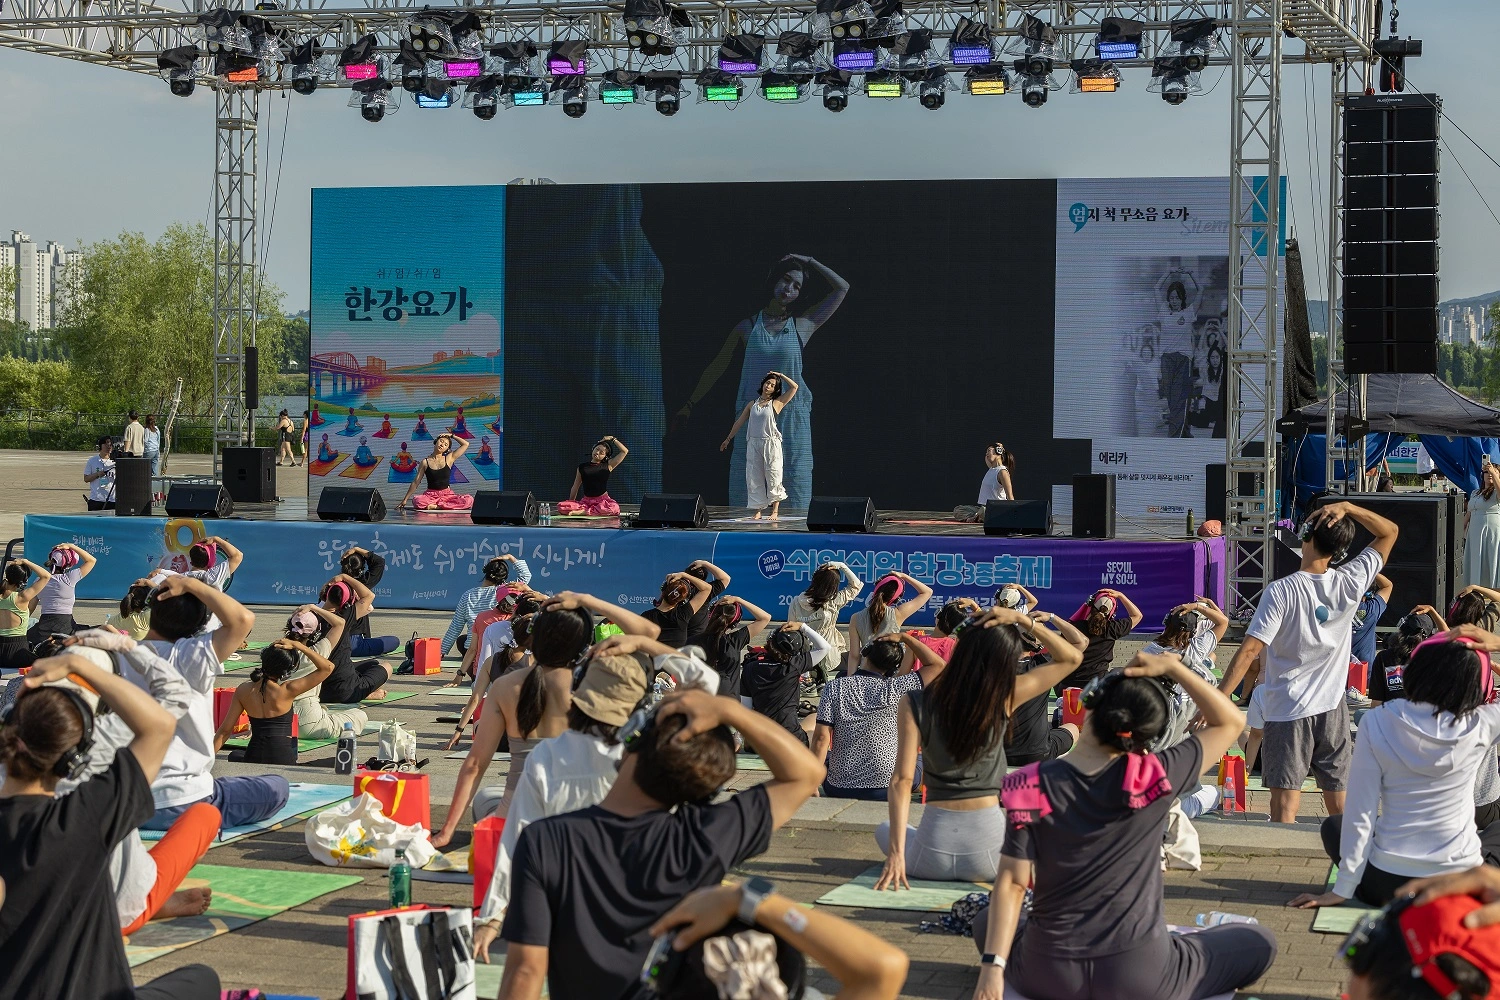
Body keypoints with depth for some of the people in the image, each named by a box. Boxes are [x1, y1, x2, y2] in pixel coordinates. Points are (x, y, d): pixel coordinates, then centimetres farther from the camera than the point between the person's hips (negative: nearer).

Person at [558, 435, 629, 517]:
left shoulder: (608, 466, 6)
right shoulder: (582, 467, 11)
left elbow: (625, 451, 2)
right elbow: (575, 488, 17)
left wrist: (613, 439, 9)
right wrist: (571, 503, 17)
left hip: (603, 500, -2)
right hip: (586, 500, 2)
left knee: (614, 508, -39)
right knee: (561, 507, -24)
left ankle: (583, 511, -27)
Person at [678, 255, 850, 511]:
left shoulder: (803, 325, 6)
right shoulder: (748, 327, 9)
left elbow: (841, 288, 4)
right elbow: (717, 367, 14)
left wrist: (808, 262, 8)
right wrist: (690, 404, 13)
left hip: (792, 419, -1)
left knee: (795, 492, -4)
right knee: (744, 491, -1)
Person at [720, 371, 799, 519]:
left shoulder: (776, 403, 3)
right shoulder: (752, 404, 13)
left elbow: (794, 387, -3)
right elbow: (739, 422, 20)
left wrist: (781, 375, 5)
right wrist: (728, 439, 23)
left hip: (771, 444, -3)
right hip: (753, 444, 3)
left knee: (773, 476, -4)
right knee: (754, 477, 1)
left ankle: (775, 510, 1)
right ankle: (758, 510, 5)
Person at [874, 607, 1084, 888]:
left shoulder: (915, 704, -10)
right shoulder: (1004, 698, -10)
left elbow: (902, 780, -14)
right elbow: (1071, 658, 1)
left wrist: (896, 853, -14)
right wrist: (1022, 620, -7)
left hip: (933, 852, 0)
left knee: (884, 830, 34)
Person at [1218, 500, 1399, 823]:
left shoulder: (1282, 591, -15)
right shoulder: (1351, 582, -4)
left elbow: (1249, 651, -19)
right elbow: (1389, 532, 10)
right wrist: (1347, 508, -3)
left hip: (1288, 711, -4)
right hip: (1333, 708, 4)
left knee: (1284, 810, -5)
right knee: (1340, 807, 14)